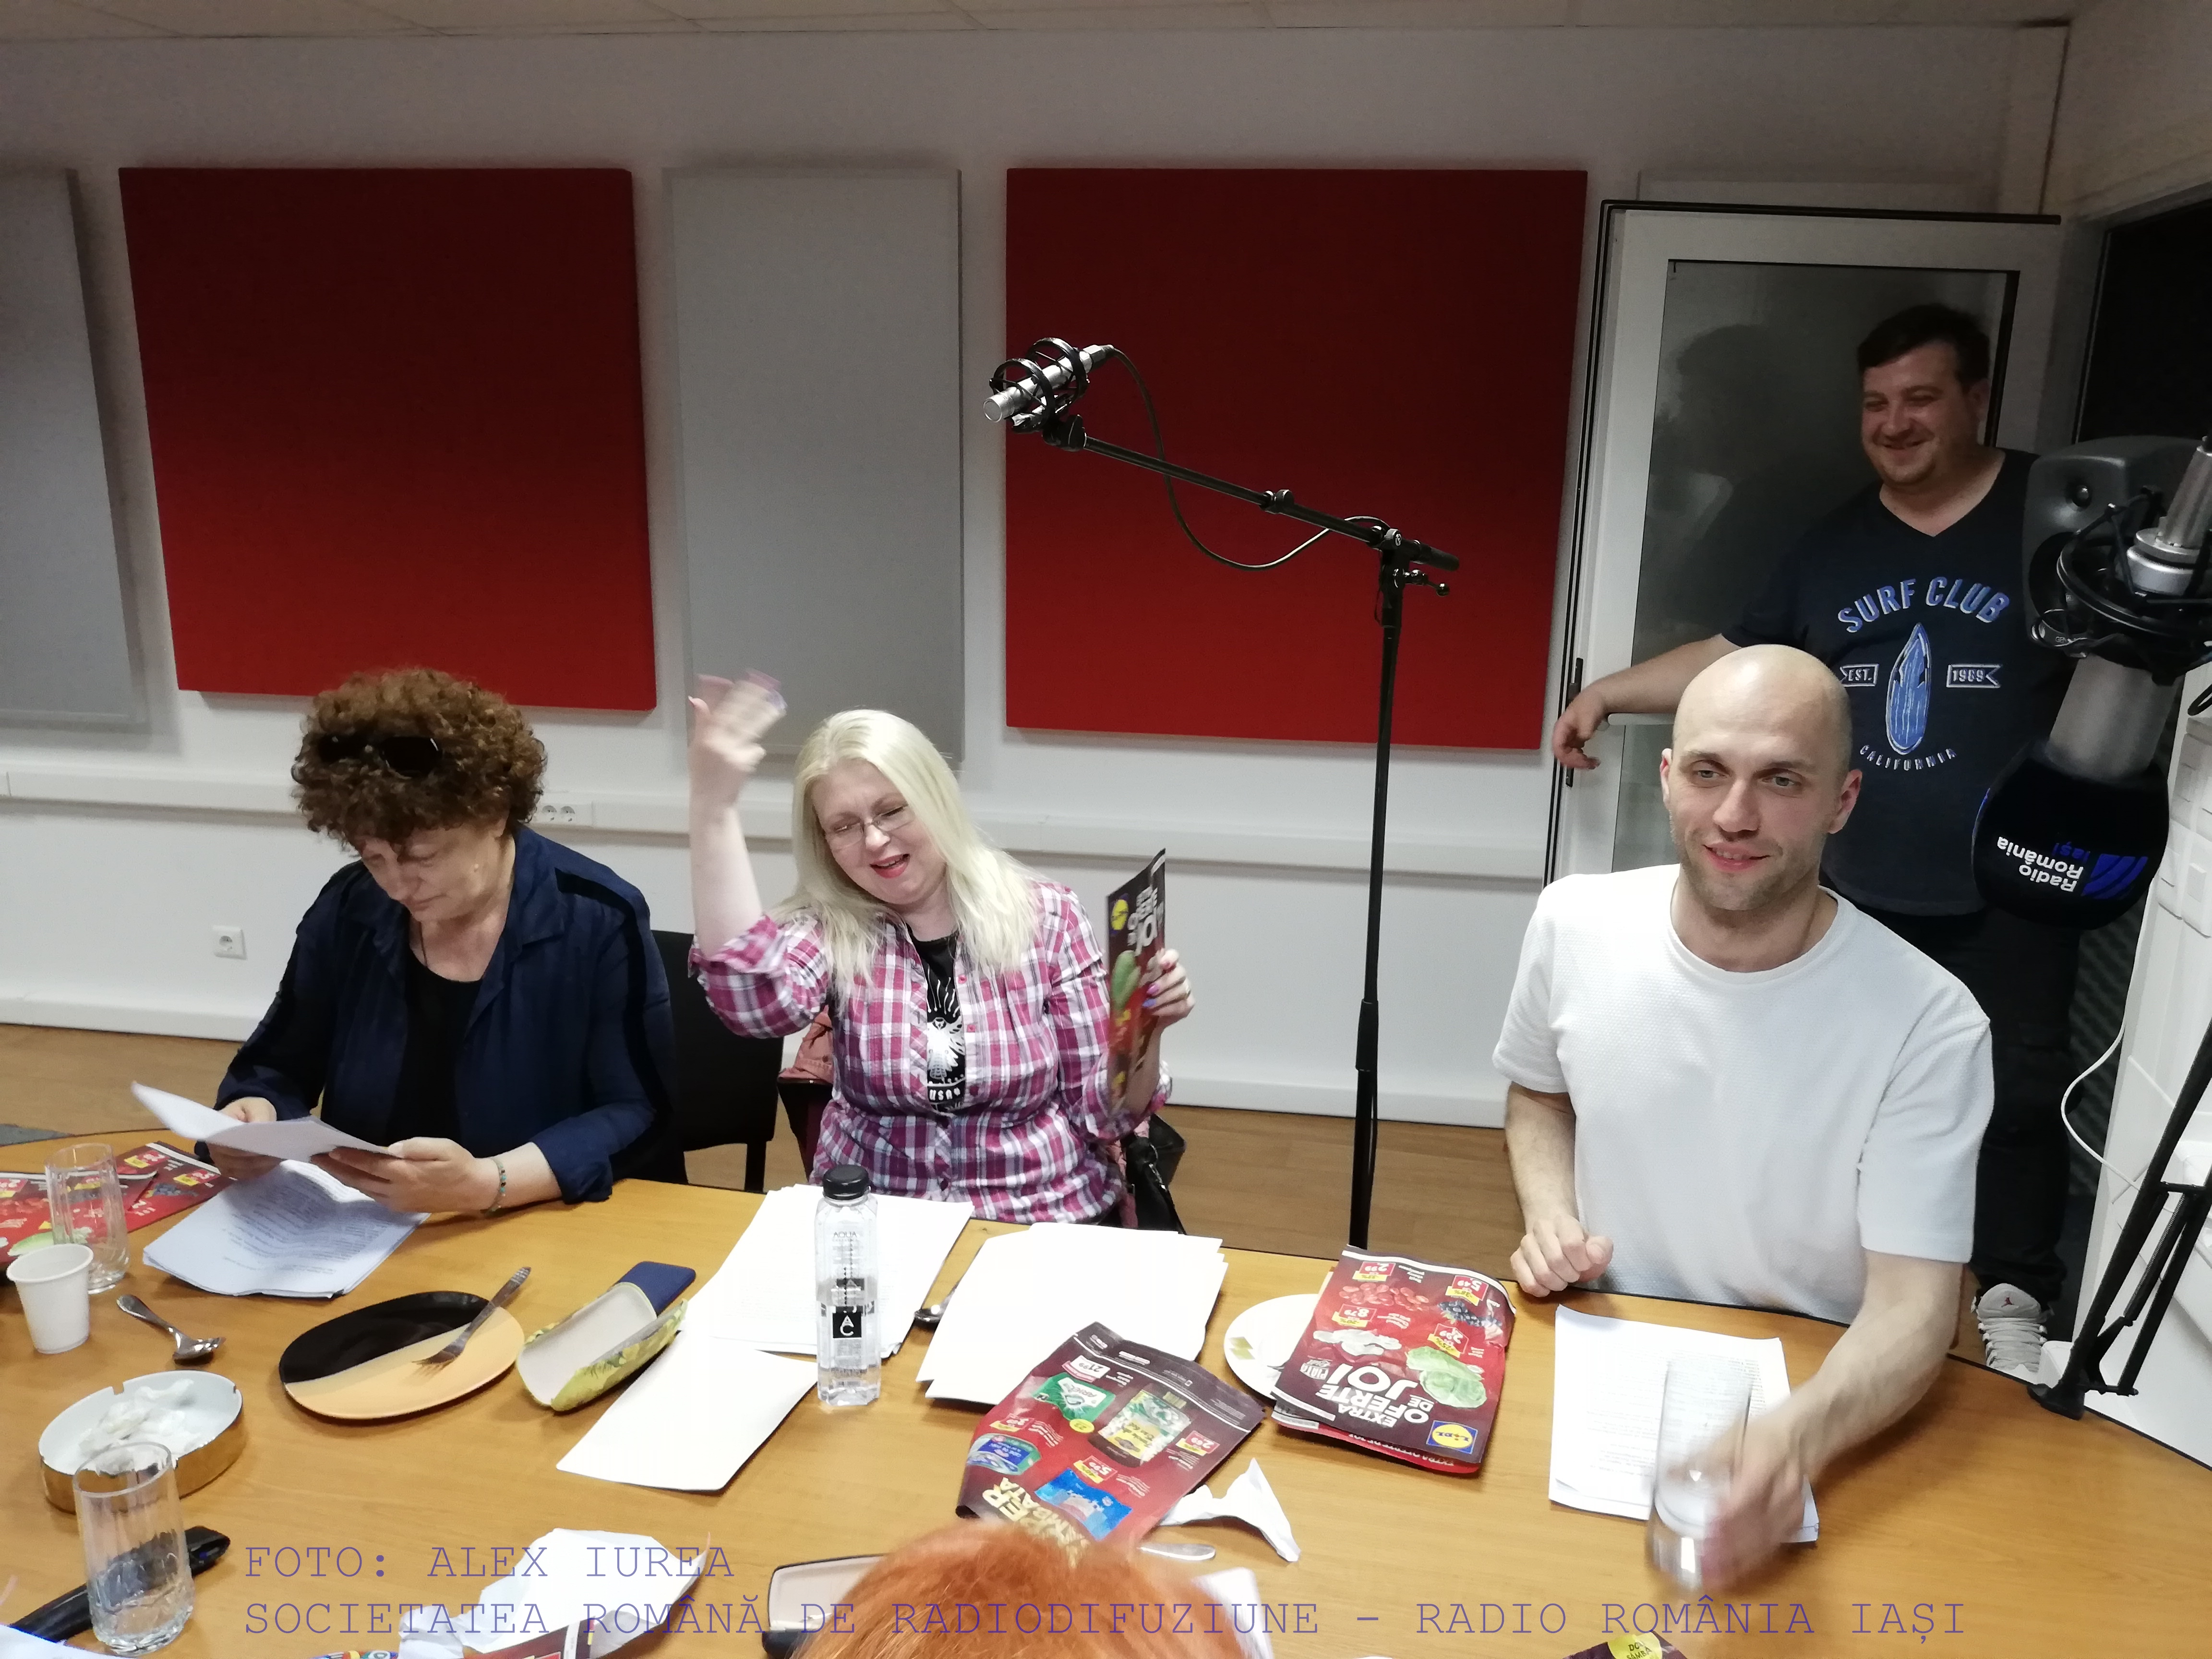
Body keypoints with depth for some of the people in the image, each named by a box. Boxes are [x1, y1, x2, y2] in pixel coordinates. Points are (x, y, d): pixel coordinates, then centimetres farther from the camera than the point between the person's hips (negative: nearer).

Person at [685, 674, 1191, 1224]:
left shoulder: (1047, 917, -3)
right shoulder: (829, 930, -2)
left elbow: (1106, 1116, 0)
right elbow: (753, 1001, -26)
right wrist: (713, 805, -29)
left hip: (1044, 1220, 0)